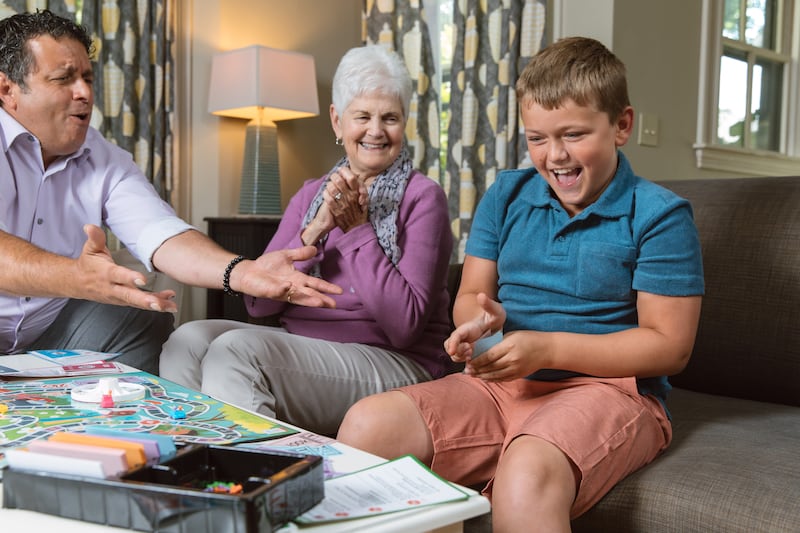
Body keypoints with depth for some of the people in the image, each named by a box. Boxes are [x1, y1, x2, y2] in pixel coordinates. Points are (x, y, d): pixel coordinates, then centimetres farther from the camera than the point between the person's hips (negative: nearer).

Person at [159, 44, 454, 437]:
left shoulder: (422, 197, -2)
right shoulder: (311, 194, 15)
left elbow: (404, 326, -12)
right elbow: (259, 303, 3)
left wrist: (357, 230, -13)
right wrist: (315, 229, -9)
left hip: (393, 364, -5)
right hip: (300, 347, 6)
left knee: (236, 348, -26)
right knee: (189, 340, -19)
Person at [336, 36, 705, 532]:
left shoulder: (658, 214, -3)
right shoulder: (507, 194, 12)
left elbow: (670, 346, -7)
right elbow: (471, 296, 16)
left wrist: (546, 349, -15)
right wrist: (482, 321, -11)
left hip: (607, 386, -4)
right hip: (501, 384, 5)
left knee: (526, 475, -39)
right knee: (369, 424, -20)